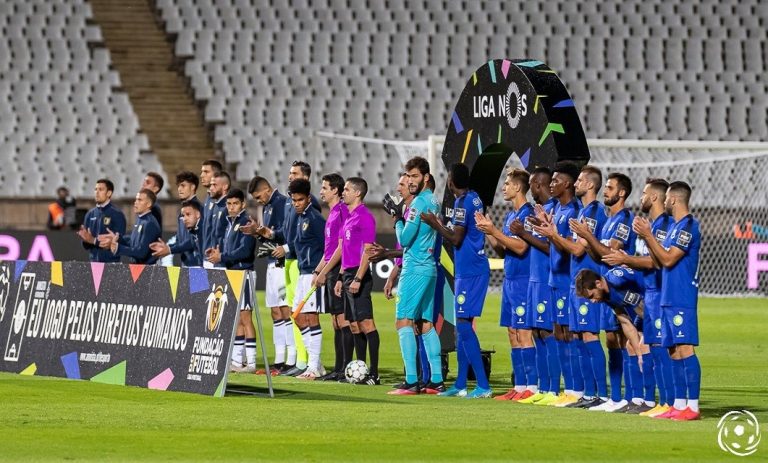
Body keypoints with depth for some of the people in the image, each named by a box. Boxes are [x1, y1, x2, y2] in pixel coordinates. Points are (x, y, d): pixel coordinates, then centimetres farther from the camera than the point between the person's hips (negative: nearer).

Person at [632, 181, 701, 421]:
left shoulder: (688, 226, -12)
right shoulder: (675, 226, 17)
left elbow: (668, 259, -17)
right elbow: (660, 260, 18)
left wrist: (648, 235, -13)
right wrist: (646, 235, 9)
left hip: (682, 300, -10)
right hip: (669, 298, 10)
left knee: (685, 349, -12)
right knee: (674, 351, 10)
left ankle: (693, 406, -14)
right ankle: (679, 405, 13)